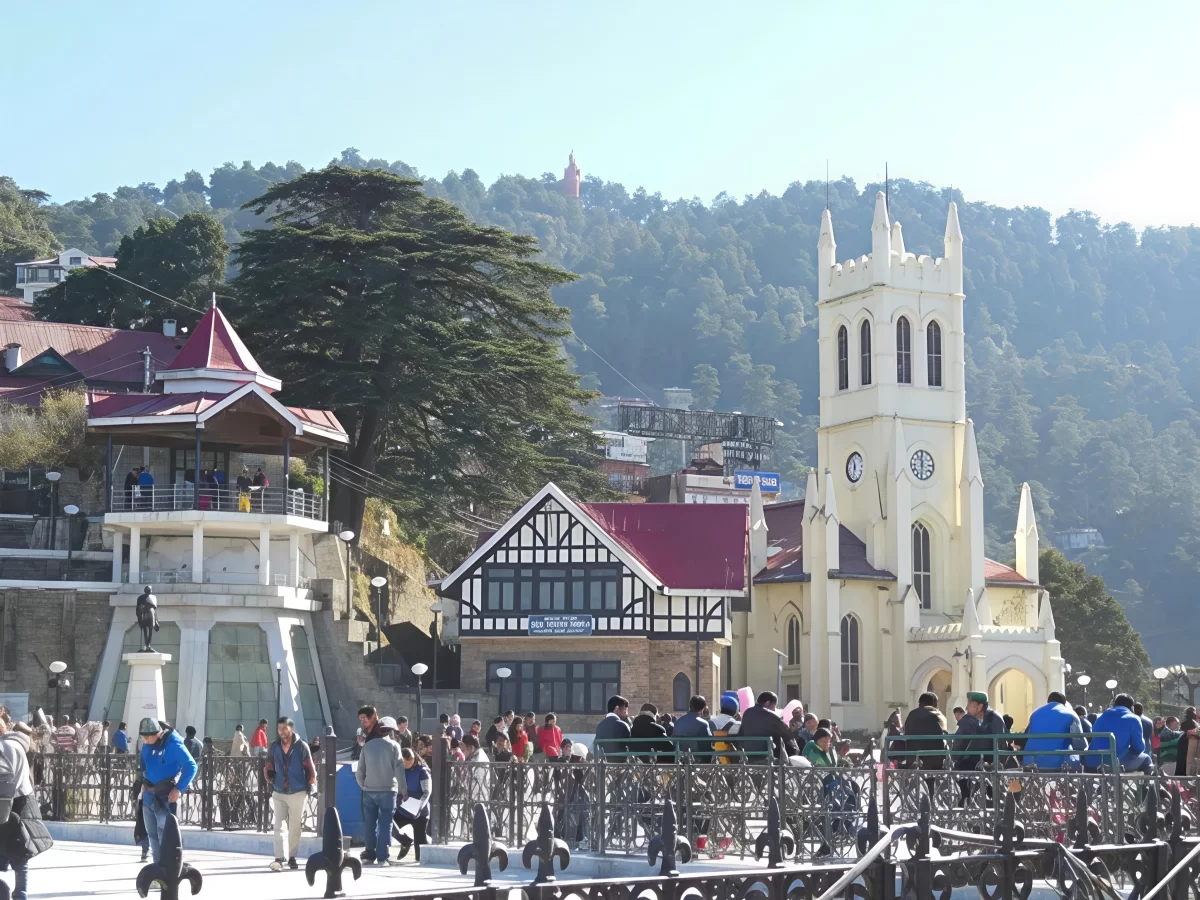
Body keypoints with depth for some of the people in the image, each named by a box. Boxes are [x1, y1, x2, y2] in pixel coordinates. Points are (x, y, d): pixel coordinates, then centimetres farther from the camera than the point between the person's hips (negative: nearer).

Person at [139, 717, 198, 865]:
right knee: (152, 834, 12)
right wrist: (144, 783, 13)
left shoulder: (174, 744, -19)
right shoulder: (147, 745, 4)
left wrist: (179, 789, -23)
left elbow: (191, 767, -20)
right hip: (149, 794, 8)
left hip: (166, 796, -8)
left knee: (165, 835, -9)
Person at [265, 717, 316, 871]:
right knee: (279, 826, -6)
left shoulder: (301, 746, -4)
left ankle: (292, 857, 19)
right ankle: (279, 858, -12)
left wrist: (311, 787, -4)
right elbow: (269, 767, 14)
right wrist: (271, 780, 3)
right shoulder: (274, 747, 4)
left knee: (295, 827, 7)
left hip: (298, 792, -2)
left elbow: (310, 769, -2)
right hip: (279, 793, 2)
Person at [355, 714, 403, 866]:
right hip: (387, 790, -3)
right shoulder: (393, 746, -2)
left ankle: (370, 855, 7)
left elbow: (359, 770, 6)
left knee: (369, 824, 8)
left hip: (369, 790, 3)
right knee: (385, 824, -2)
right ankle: (382, 857, -6)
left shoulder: (367, 745, 6)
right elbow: (399, 768, -6)